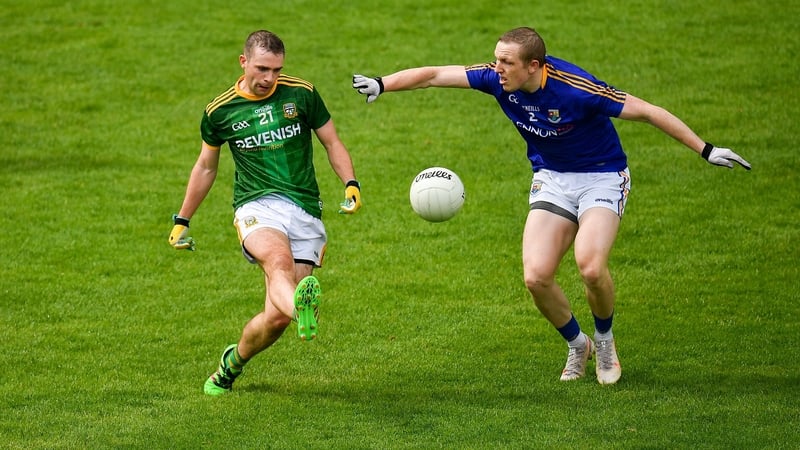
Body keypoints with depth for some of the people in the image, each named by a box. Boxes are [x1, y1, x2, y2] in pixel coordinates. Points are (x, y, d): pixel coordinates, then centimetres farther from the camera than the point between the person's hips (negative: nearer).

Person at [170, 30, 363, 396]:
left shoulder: (302, 94, 5)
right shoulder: (219, 111, 7)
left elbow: (332, 143, 14)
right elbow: (206, 167, 22)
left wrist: (351, 184, -5)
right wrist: (182, 221, 26)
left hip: (305, 211, 1)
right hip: (257, 206, -1)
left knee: (276, 318, -7)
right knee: (279, 260, -38)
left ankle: (233, 363, 24)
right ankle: (301, 310, -72)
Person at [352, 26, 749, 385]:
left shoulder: (576, 89, -29)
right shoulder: (498, 80, -15)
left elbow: (646, 111, -23)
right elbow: (434, 75, -8)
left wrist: (705, 150, -21)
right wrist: (381, 85, -19)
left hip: (602, 177, -5)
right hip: (551, 180, 5)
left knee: (590, 267, -27)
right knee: (536, 276, -13)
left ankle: (604, 341, 5)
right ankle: (577, 346, 17)